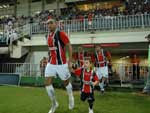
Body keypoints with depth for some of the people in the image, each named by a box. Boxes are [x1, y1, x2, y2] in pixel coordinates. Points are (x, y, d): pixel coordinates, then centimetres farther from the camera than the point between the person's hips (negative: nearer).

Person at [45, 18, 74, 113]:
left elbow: (69, 46, -12)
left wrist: (70, 61, -15)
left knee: (66, 82, 11)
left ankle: (71, 97, 41)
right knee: (48, 83, -2)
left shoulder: (61, 33, -13)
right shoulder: (48, 36, 9)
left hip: (61, 63, -6)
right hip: (51, 63, 6)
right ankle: (54, 104, 14)